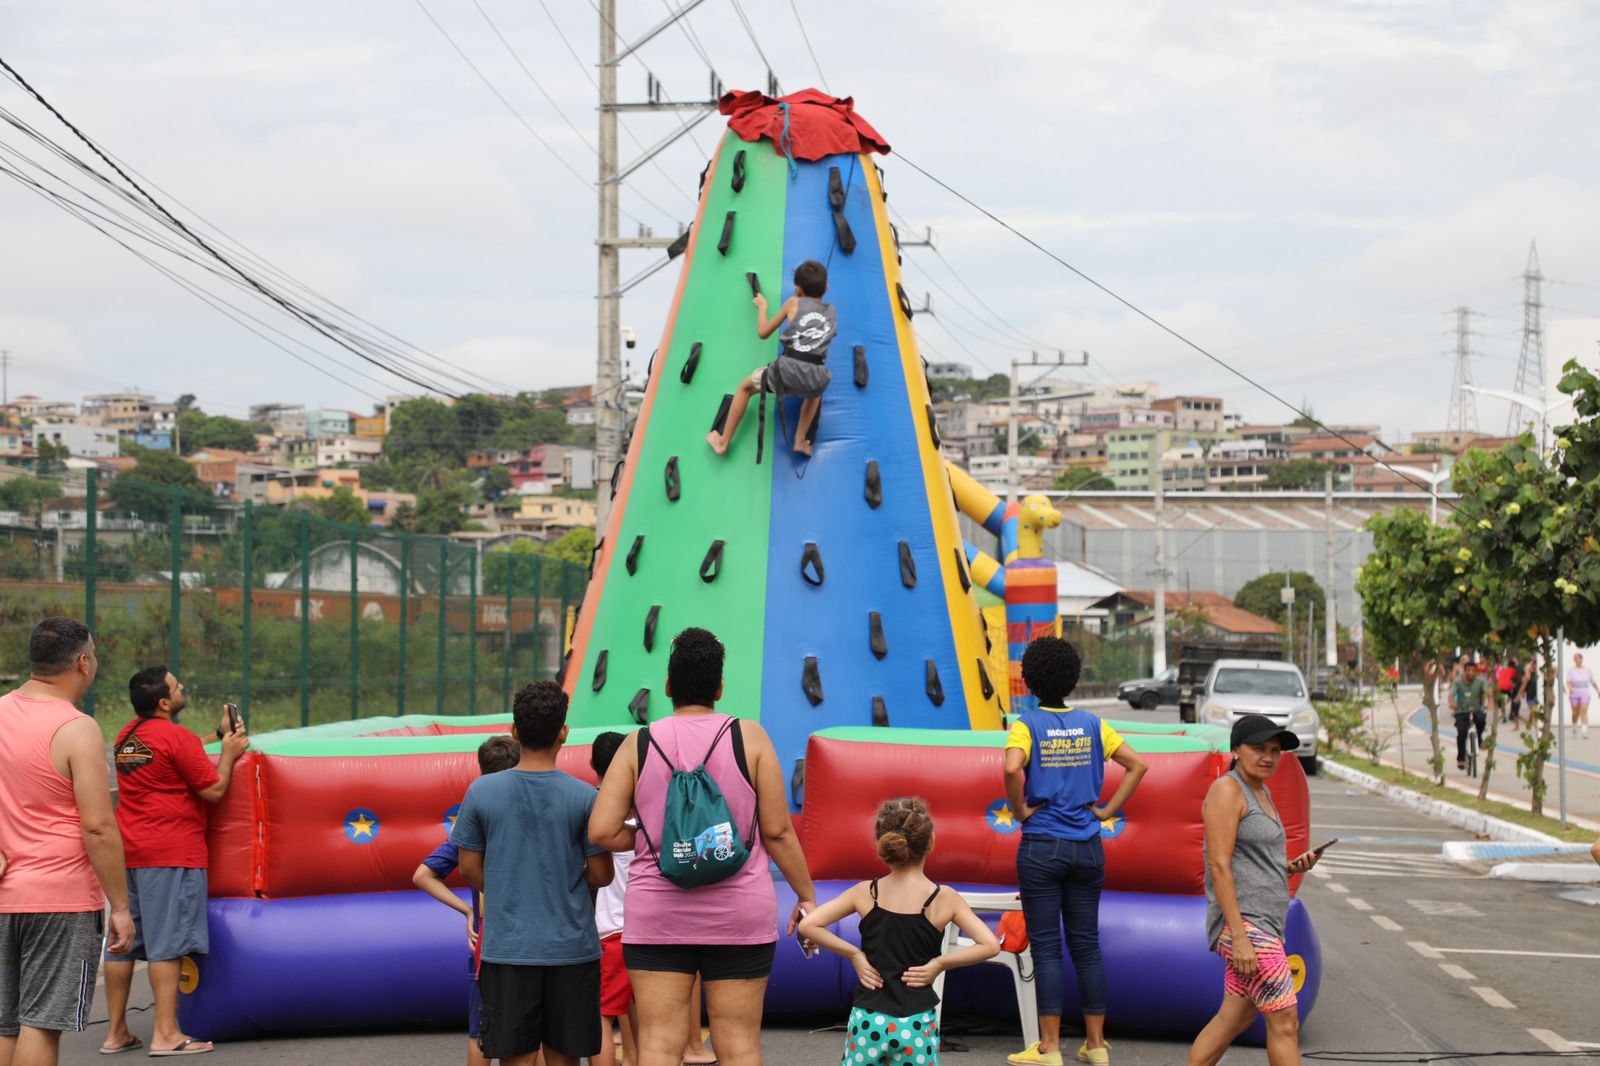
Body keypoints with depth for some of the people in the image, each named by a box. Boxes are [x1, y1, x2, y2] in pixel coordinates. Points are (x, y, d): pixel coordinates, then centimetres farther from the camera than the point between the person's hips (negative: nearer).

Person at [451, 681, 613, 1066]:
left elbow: (470, 868, 3)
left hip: (506, 948, 0)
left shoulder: (481, 792, -3)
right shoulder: (584, 796, -6)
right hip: (571, 948, 0)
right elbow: (601, 874, -2)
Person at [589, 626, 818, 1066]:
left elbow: (602, 831, -4)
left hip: (658, 914, 1)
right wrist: (806, 894, 8)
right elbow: (777, 831, -3)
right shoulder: (749, 737, -3)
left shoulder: (639, 744, 0)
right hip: (739, 914, -1)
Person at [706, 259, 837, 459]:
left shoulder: (794, 303, 11)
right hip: (816, 378, 2)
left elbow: (763, 332, 18)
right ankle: (800, 441, 33)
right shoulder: (832, 311, 18)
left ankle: (722, 442, 32)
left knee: (745, 386, 28)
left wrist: (762, 307, 35)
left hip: (787, 371, -2)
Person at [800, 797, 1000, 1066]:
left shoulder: (865, 893, -2)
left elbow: (807, 925, -7)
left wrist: (853, 954, -1)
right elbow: (990, 945, -10)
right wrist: (939, 963, -3)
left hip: (868, 1019, 1)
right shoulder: (945, 898, -5)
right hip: (917, 1023, -1)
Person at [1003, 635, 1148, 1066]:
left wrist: (1020, 811, -10)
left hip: (1041, 847, -4)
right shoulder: (1092, 724, 6)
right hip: (1087, 847, 4)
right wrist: (1107, 810, 7)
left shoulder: (1027, 725, -7)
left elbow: (1012, 768, -26)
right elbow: (1137, 765, 5)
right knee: (1087, 945, 11)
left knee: (1046, 947, 0)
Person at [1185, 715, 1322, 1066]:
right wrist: (1240, 938, -22)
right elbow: (1219, 866, -17)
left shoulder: (1261, 792, 18)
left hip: (1265, 924, 10)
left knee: (1233, 1019, 12)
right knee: (1285, 1021, -10)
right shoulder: (1227, 790, -10)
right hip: (1243, 922, -10)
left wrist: (1293, 866, 4)